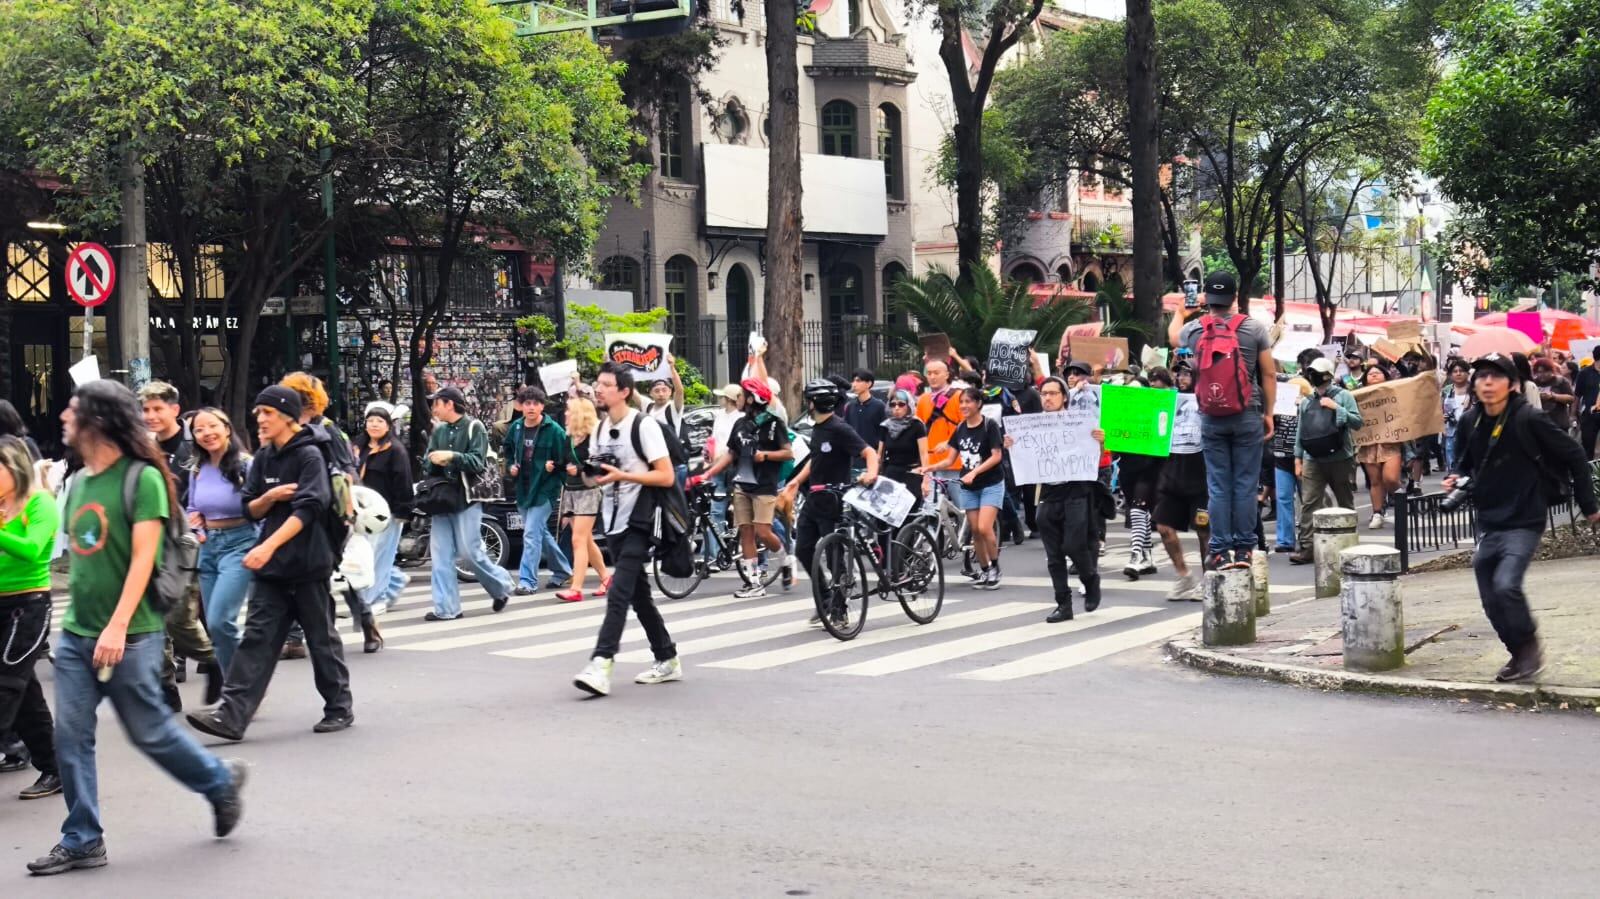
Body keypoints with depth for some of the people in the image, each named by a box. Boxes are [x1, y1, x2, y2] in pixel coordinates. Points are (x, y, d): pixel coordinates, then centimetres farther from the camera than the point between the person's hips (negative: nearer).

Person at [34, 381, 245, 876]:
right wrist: (74, 613, 13)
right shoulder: (78, 483, 10)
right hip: (76, 634, 7)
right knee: (70, 737, 1)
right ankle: (82, 840, 9)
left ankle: (221, 781, 25)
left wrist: (117, 625, -24)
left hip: (130, 636, -7)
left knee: (150, 732, 3)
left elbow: (143, 557, -17)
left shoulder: (142, 478, -12)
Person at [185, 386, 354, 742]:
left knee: (321, 638, 5)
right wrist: (271, 496, -10)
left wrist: (268, 546, -29)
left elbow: (307, 509, -20)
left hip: (308, 565, -6)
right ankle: (232, 715, -7)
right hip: (272, 567, 6)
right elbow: (252, 510, 13)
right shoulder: (263, 459, 11)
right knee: (257, 637, -1)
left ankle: (339, 709, 20)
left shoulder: (310, 455, -10)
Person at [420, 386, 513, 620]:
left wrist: (452, 456, -22)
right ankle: (446, 608, 1)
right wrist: (434, 461, -10)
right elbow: (426, 466, 11)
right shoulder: (438, 431, 14)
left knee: (469, 551, -7)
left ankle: (501, 586, 17)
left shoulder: (474, 427, -3)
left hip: (467, 498, -6)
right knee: (440, 553, -1)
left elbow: (478, 462, -12)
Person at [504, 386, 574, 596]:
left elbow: (567, 459, -7)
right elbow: (508, 452, 21)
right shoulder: (515, 428, 5)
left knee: (532, 534, -13)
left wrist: (554, 466, -21)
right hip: (523, 488, 7)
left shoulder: (553, 430, -12)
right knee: (542, 533, 17)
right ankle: (563, 571, 32)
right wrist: (511, 467, 5)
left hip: (545, 489, -7)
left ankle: (527, 580, -10)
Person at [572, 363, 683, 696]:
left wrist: (622, 475, -23)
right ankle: (668, 660, 22)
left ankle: (601, 665, -24)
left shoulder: (644, 426, -11)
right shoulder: (602, 428, 12)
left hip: (637, 523, -8)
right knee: (638, 594, 12)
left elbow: (666, 476, -15)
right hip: (613, 522, 8)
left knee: (619, 593, -17)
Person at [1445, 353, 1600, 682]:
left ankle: (1529, 646, -2)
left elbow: (1574, 455, -6)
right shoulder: (1470, 423, 1)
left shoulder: (1528, 421, -15)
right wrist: (1457, 481, -3)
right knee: (1492, 602, 7)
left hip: (1524, 523, -6)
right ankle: (1520, 655, 27)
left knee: (1506, 585, -24)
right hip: (1488, 525, 6)